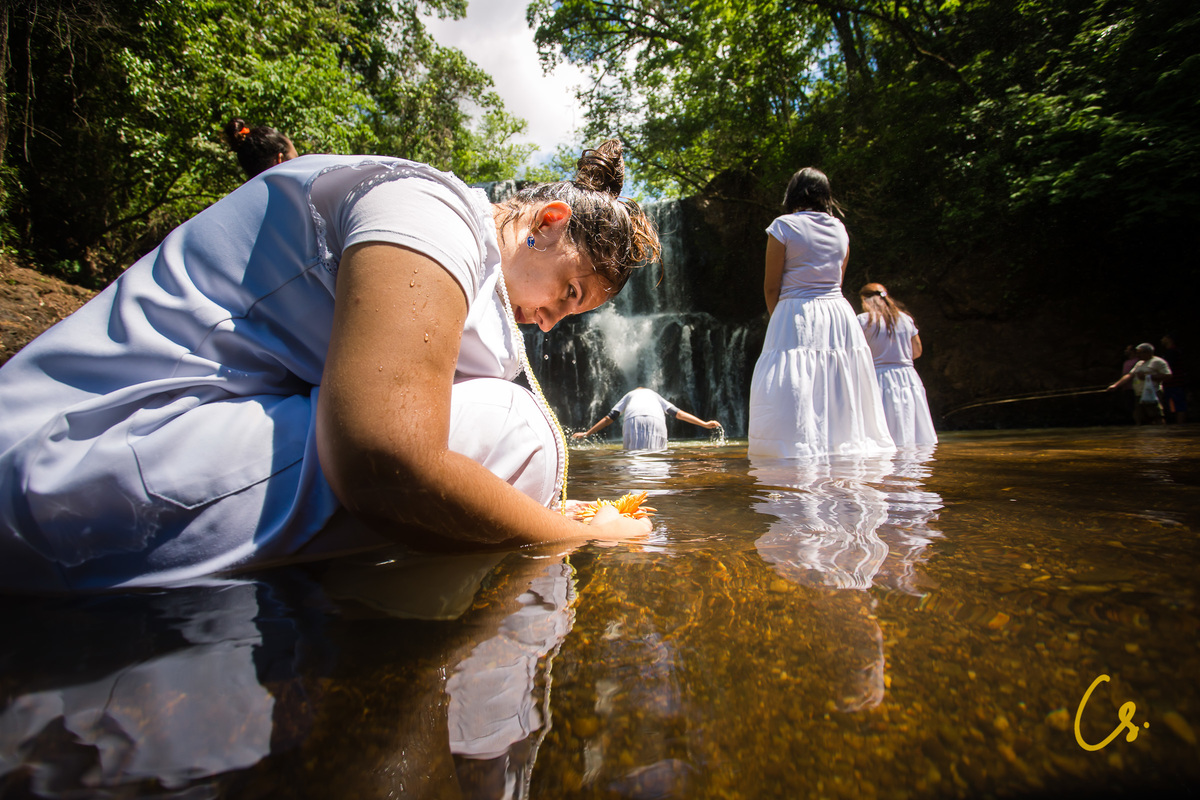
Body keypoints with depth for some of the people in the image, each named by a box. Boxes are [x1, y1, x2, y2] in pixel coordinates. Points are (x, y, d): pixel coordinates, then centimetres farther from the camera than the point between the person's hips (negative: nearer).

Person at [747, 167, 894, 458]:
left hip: (797, 316, -5)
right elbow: (838, 281, 18)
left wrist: (777, 317, 10)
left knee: (794, 391, -5)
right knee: (841, 391, 9)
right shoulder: (839, 229, 13)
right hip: (839, 314, 5)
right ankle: (845, 442, 13)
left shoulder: (783, 226, -2)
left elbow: (771, 286, -4)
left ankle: (799, 446, -9)